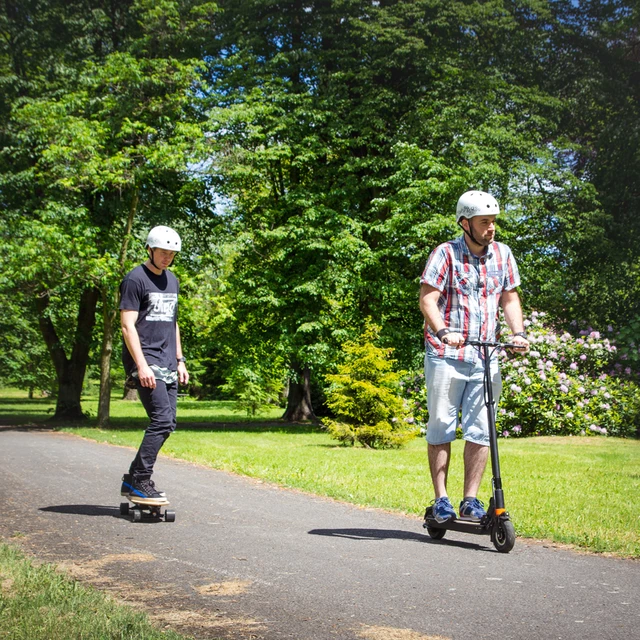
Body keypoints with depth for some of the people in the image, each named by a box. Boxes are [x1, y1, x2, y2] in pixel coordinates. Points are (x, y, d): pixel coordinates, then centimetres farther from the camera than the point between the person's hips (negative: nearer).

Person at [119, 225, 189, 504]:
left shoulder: (172, 281, 19)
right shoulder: (135, 279, -5)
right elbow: (128, 326, -11)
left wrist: (180, 360, 19)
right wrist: (142, 365, -18)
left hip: (168, 365, 8)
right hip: (146, 362, -8)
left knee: (167, 424, 3)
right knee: (162, 421, -17)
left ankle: (134, 480, 12)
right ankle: (138, 481, -9)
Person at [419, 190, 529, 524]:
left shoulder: (502, 254, 9)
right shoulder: (446, 253, -4)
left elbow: (510, 298, 13)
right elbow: (427, 299, -11)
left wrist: (519, 333, -4)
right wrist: (443, 331, -27)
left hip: (485, 357, 4)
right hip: (446, 356, -3)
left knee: (480, 431, 1)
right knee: (441, 428, 2)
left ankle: (470, 500, 9)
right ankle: (441, 500, 10)